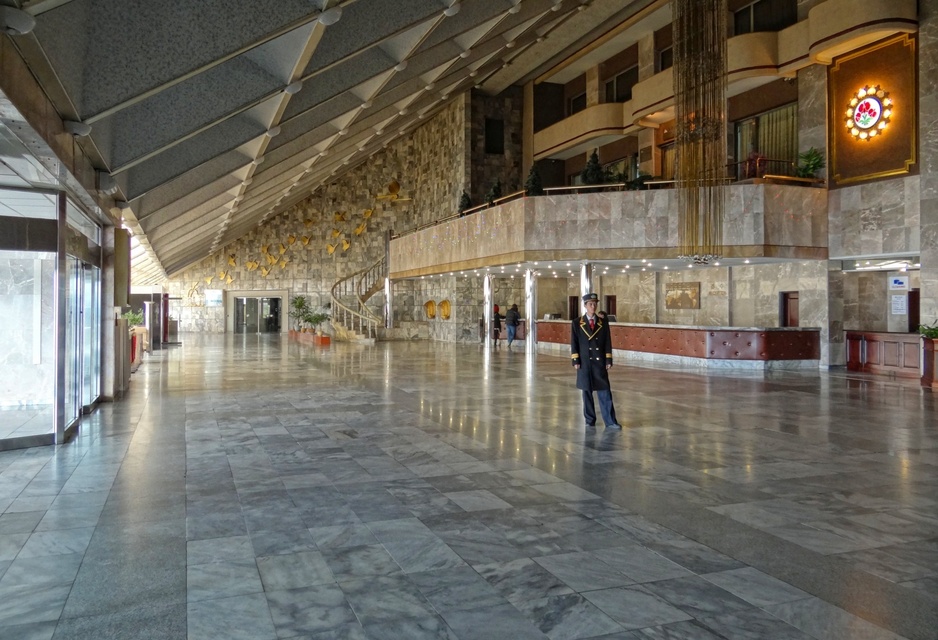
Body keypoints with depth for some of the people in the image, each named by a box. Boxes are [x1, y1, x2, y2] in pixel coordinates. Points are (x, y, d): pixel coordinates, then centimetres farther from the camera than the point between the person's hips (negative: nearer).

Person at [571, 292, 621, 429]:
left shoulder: (603, 323, 7)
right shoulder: (576, 323, 2)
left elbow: (607, 343, 6)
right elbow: (574, 343, 0)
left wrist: (609, 361, -1)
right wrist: (575, 361, -7)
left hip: (600, 362, 1)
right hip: (584, 362, -1)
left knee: (605, 392, -1)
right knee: (587, 392, 5)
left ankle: (610, 421, 2)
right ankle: (590, 421, 14)